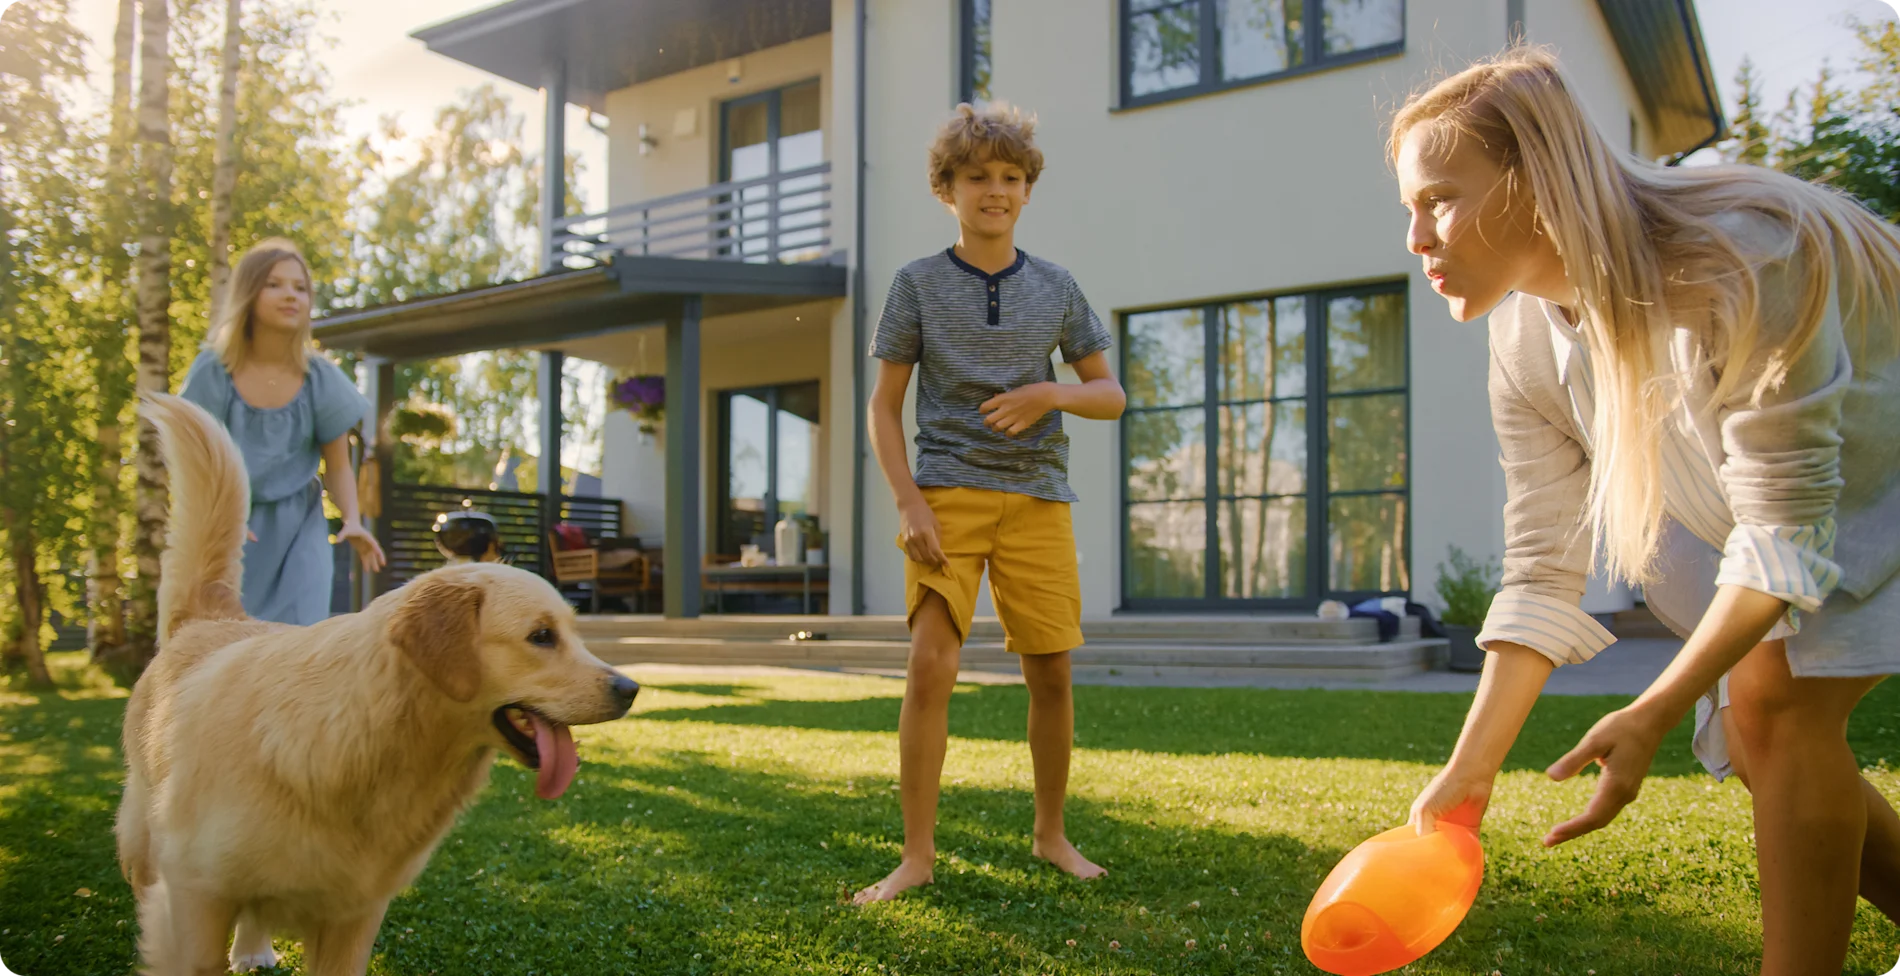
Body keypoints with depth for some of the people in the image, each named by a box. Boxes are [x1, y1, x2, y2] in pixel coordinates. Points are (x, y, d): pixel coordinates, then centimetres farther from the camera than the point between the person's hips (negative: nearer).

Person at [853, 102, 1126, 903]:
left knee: (1050, 670, 4)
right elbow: (884, 404, 3)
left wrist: (1052, 393, -9)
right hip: (949, 491, -2)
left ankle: (1051, 834, 24)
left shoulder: (1056, 289, 9)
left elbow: (1110, 396, 13)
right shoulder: (919, 283, 4)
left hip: (1037, 496, 2)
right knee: (930, 663, -13)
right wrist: (909, 502, -8)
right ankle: (917, 855, -2)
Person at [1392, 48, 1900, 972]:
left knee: (1777, 697, -24)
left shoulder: (1739, 266, -36)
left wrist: (1653, 713, -36)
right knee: (1757, 742, -1)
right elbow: (1541, 576, -13)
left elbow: (1785, 530, -32)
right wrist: (1470, 768, -17)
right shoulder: (1526, 349, -15)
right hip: (1753, 507, 7)